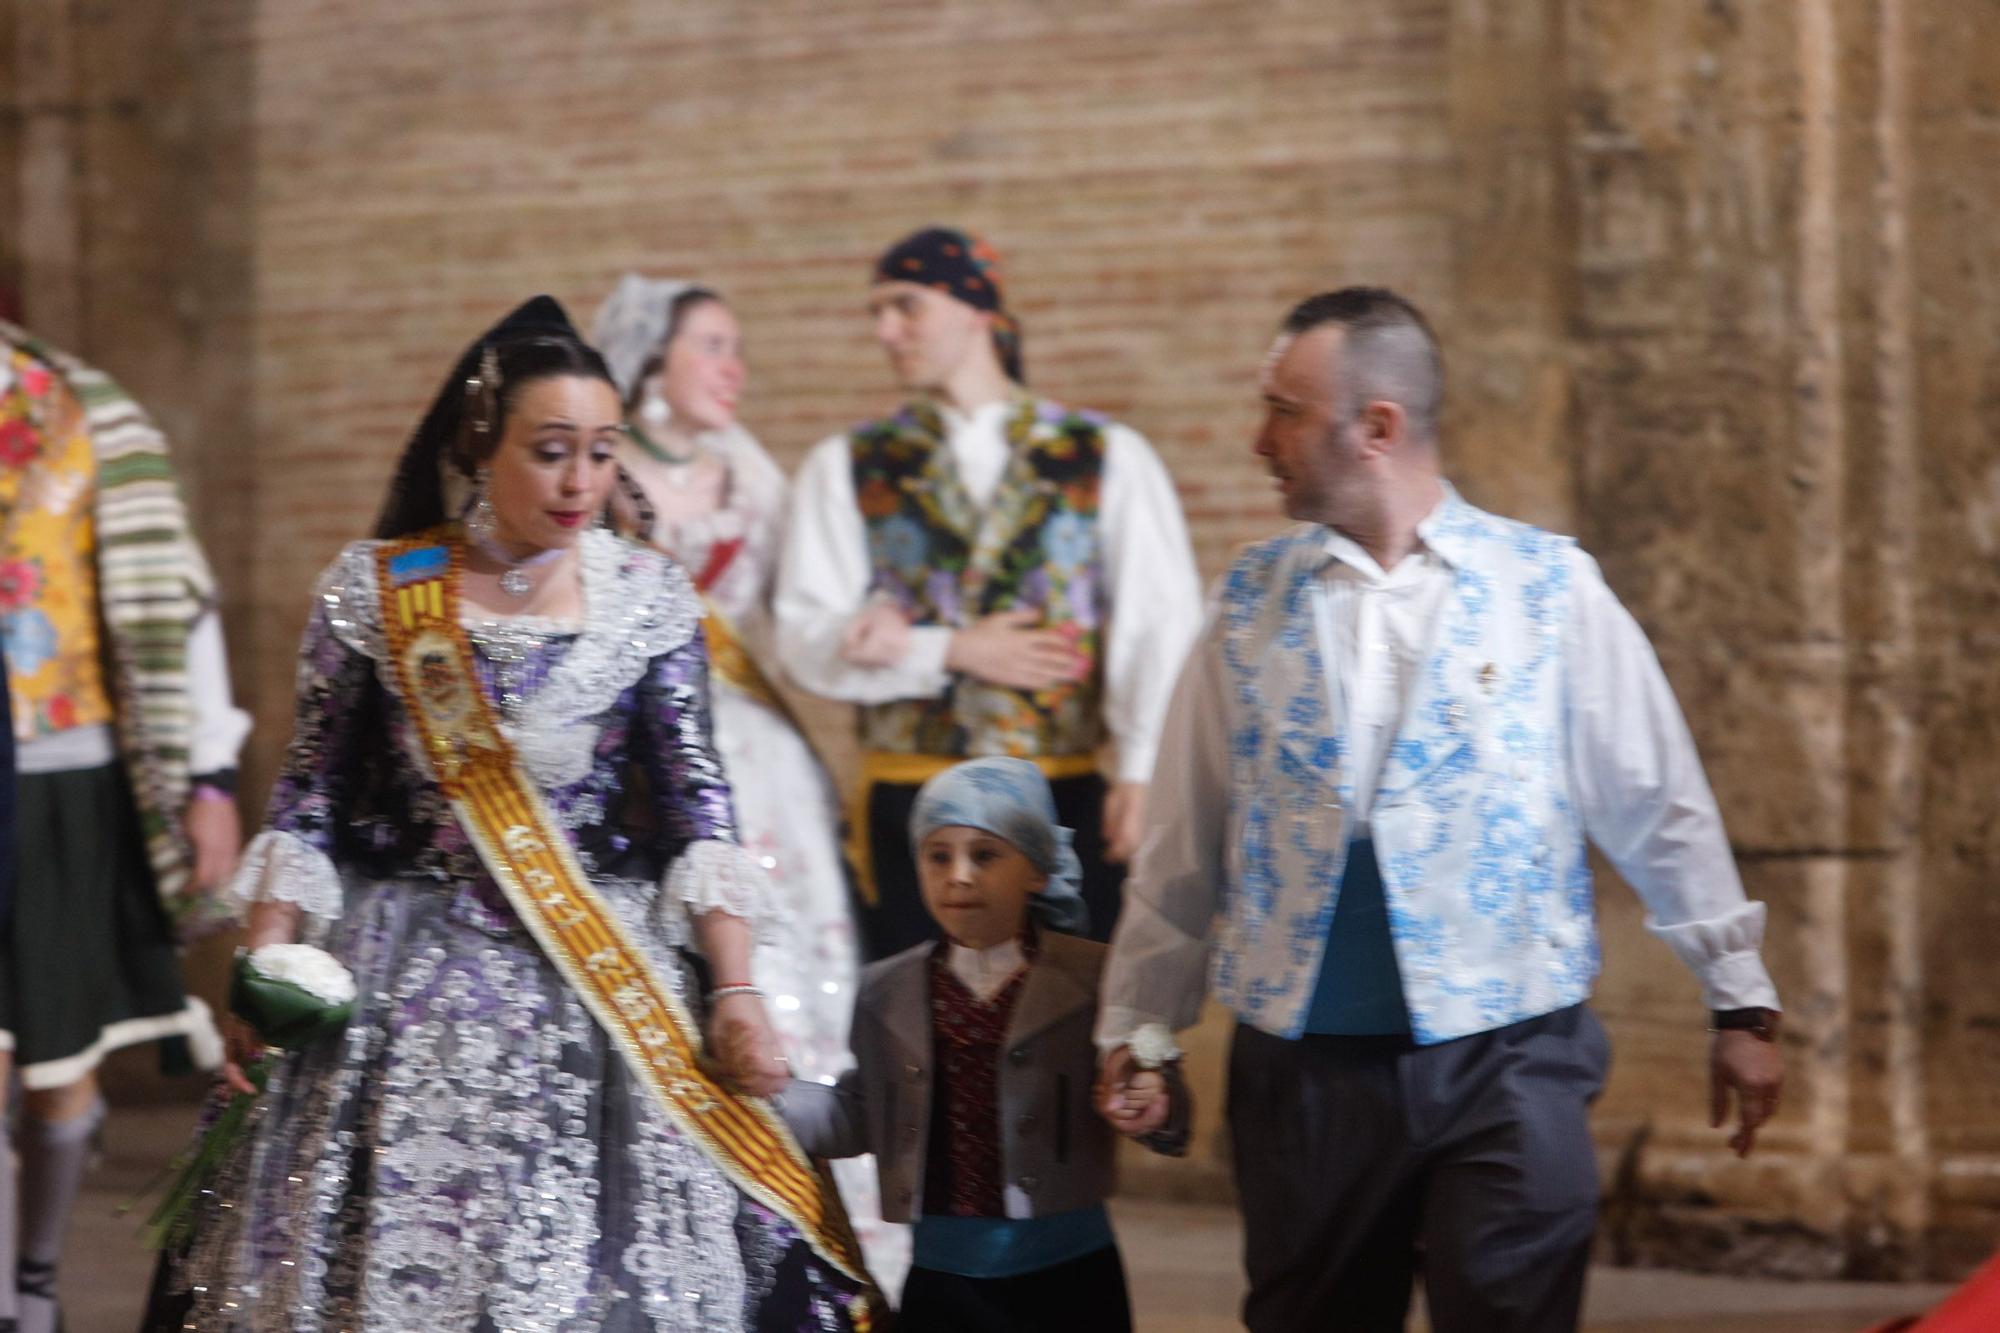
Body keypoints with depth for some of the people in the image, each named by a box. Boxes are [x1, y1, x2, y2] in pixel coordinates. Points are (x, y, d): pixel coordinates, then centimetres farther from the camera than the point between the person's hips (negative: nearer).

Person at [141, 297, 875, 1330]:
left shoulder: (647, 599, 2)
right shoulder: (371, 591, 0)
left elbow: (697, 809, 1)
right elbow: (308, 802, 3)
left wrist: (735, 990, -7)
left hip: (607, 985, 1)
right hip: (406, 984, 0)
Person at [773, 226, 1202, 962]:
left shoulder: (1109, 458, 6)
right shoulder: (847, 467, 9)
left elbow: (1162, 624, -2)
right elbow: (806, 637, 1)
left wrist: (1141, 771, -13)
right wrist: (950, 652, -8)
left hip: (1071, 794, -1)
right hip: (909, 795, 1)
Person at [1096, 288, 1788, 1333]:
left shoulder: (1549, 588, -2)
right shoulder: (1252, 603, 5)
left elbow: (1660, 807, 3)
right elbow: (1183, 839, 10)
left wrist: (1740, 1005, 5)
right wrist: (1136, 1027, 10)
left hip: (1505, 1055, -2)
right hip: (1301, 1059, 3)